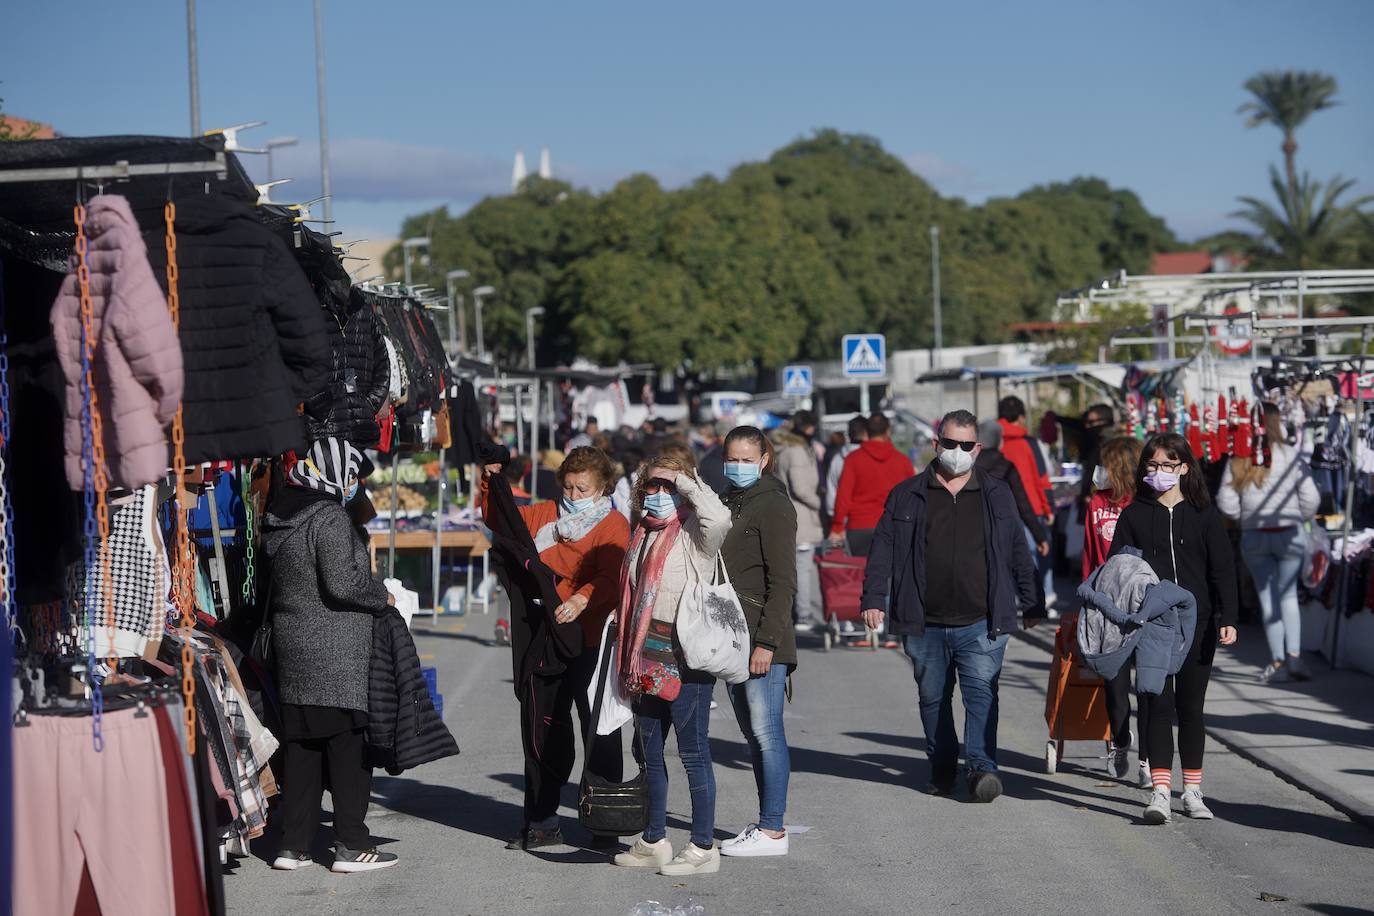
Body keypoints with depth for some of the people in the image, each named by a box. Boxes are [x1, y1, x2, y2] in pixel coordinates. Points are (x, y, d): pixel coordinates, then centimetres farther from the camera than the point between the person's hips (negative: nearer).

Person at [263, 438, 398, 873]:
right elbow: (342, 583, -22)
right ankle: (352, 846, 2)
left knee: (300, 745, 11)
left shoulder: (281, 517, 11)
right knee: (349, 746, -1)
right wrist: (382, 596, -4)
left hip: (291, 648, 8)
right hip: (336, 654, -8)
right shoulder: (330, 518, -15)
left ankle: (293, 845, 12)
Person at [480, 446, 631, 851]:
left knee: (599, 729, 0)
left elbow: (610, 577, -16)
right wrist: (490, 487, 7)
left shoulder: (613, 524, -2)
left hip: (592, 640, -5)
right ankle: (542, 821, 19)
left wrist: (581, 599, -34)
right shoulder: (544, 515, 14)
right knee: (541, 729, 9)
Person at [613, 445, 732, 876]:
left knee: (693, 752, -2)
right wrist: (629, 657, 17)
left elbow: (720, 517, -32)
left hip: (685, 659, -8)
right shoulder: (644, 532, 15)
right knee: (651, 752, 16)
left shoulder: (694, 533, -8)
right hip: (647, 658, 8)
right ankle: (654, 842, 27)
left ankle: (703, 847, 6)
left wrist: (688, 483, -17)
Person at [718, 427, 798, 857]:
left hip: (763, 640, -8)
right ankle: (766, 823, 16)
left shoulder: (773, 505, -9)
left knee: (766, 730, -7)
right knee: (752, 732, 10)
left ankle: (772, 831, -5)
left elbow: (782, 581, -14)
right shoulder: (727, 503, 16)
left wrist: (766, 640, -20)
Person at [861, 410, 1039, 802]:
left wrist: (1031, 604, 12)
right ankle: (942, 768, 22)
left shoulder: (996, 496, 9)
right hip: (925, 625, 1)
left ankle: (981, 767, -17)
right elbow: (883, 549, 5)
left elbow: (1018, 552, 14)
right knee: (932, 698, 10)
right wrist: (874, 597, -5)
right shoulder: (907, 496, 7)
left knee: (981, 693, -13)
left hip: (980, 623, -1)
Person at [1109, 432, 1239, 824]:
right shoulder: (1133, 516, 6)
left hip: (1196, 625, 1)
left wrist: (1227, 619, -7)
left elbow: (1222, 569, 2)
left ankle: (1192, 791, 17)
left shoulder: (1204, 515, 5)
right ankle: (1160, 792, -9)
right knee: (1158, 705, -7)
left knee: (1190, 707, 8)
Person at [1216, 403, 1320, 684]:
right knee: (1288, 595, 11)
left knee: (1267, 597, 9)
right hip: (1288, 534, -1)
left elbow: (1226, 502, -5)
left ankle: (1278, 662, 8)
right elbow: (1311, 498, -9)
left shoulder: (1238, 460, -4)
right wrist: (1300, 520, 9)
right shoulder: (1289, 455, -9)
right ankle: (1294, 654, -3)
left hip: (1253, 536, 1)